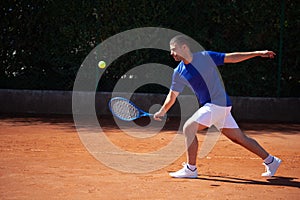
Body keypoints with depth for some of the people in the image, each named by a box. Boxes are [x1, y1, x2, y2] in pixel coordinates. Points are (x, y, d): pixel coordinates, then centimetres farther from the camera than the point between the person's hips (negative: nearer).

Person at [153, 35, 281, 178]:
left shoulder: (206, 57, -7)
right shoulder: (179, 73, 7)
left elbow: (232, 58, -1)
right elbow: (172, 95, 18)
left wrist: (258, 53, -3)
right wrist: (162, 111, 13)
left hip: (218, 104, -6)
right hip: (209, 106, 6)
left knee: (188, 128, -15)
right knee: (240, 138, 8)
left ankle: (190, 169, -7)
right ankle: (270, 161, 20)